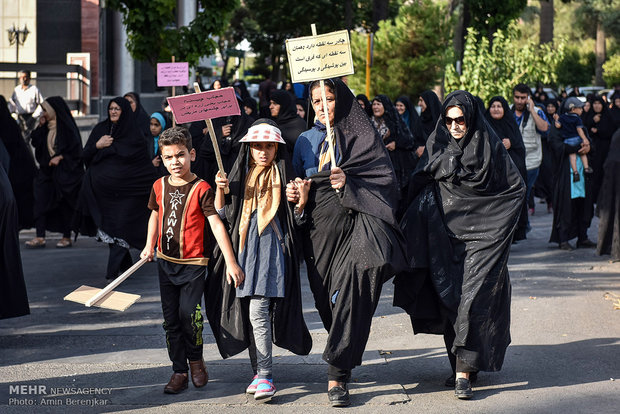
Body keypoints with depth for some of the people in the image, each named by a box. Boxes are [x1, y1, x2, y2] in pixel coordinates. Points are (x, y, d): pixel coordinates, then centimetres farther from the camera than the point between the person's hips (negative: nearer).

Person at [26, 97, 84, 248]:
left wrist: (60, 157, -19)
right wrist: (40, 127, 2)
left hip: (64, 172, -7)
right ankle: (40, 237, -7)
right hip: (47, 170, 7)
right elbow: (36, 143, 11)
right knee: (40, 201, -5)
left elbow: (75, 149, -13)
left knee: (64, 203, 1)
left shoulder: (67, 126, -10)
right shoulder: (47, 126, 11)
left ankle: (67, 237, 13)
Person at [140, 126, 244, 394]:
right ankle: (179, 371, 15)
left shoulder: (201, 189, -14)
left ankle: (196, 359, 11)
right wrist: (149, 245, 12)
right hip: (165, 261, 5)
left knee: (188, 312, -15)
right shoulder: (160, 186, 3)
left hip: (194, 262, -5)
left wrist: (231, 262, -23)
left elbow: (216, 224, -19)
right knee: (171, 318, 6)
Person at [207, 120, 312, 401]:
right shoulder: (240, 176, 12)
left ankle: (265, 376, -13)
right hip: (245, 250, 4)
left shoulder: (282, 176, 3)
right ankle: (258, 371, 17)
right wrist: (220, 189, -5)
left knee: (258, 312, -15)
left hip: (271, 250, -4)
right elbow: (222, 215, 12)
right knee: (249, 313, 6)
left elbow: (296, 217, 2)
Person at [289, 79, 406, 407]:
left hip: (354, 227, -5)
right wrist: (295, 194, -2)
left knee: (349, 297, -17)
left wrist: (349, 184, -21)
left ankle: (337, 375, -17)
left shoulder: (362, 137, 0)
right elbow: (299, 185, 21)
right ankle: (343, 361, 26)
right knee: (327, 302, 7)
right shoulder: (305, 141, 15)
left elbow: (387, 181, -7)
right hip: (319, 229, 5)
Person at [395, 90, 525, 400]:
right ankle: (460, 363, 14)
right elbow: (419, 186, 10)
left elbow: (516, 188, 2)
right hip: (445, 236, 4)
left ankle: (464, 373, -16)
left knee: (473, 297, -13)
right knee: (449, 297, 4)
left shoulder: (490, 145, -2)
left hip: (481, 235, -4)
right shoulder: (438, 145, 7)